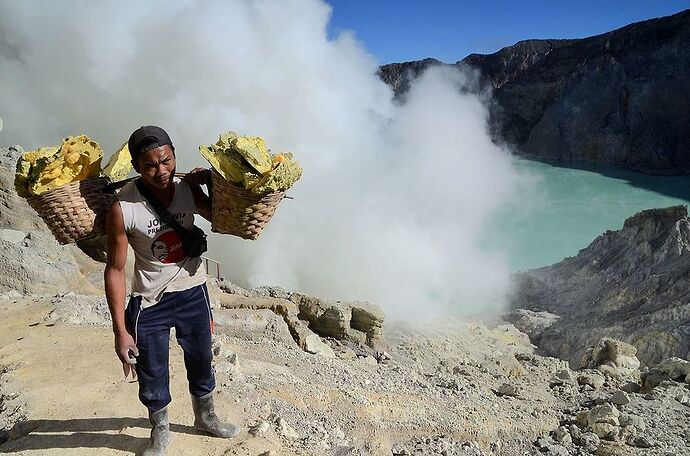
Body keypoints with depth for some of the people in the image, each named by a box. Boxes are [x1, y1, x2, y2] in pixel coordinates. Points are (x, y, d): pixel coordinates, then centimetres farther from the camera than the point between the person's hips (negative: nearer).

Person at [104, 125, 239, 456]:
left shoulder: (188, 189, -12)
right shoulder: (122, 208, -23)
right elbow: (115, 269, -17)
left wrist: (213, 181, -14)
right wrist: (121, 331, -16)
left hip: (193, 292, 3)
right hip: (150, 302, -3)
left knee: (201, 363, 22)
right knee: (152, 375, 14)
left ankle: (205, 418, 49)